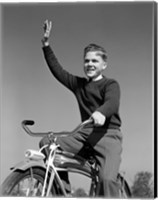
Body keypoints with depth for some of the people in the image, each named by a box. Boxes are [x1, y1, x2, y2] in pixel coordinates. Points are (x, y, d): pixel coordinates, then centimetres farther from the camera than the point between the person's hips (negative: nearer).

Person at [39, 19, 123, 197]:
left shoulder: (110, 84, 1)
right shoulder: (78, 84, 19)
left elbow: (112, 102, -20)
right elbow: (57, 70, 20)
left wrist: (101, 113, -43)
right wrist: (46, 45, 14)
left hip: (107, 134, -6)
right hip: (85, 134, 6)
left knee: (107, 178, -29)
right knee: (46, 143, -12)